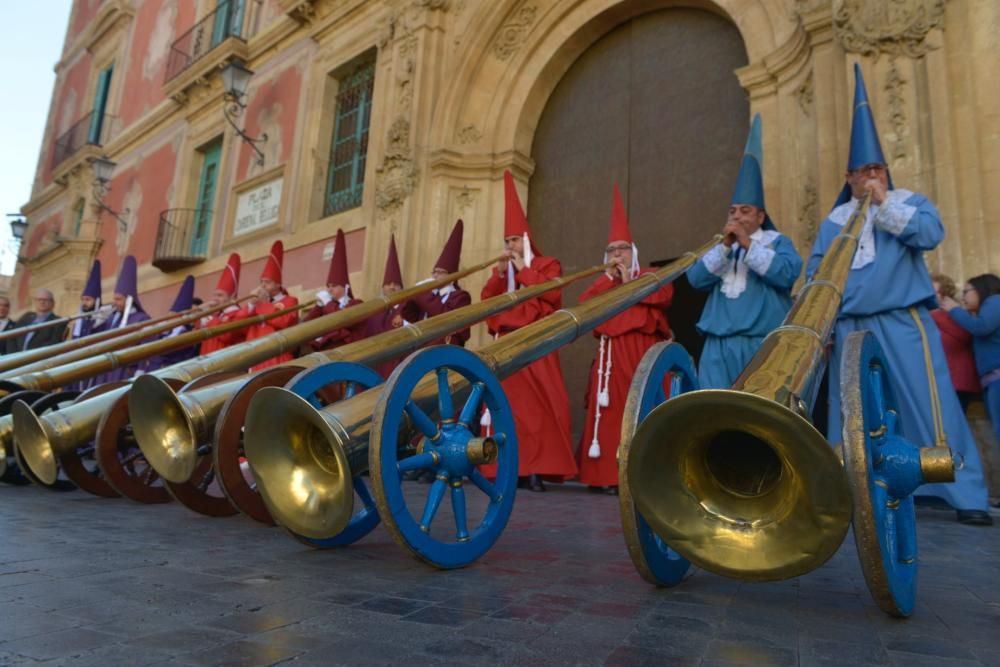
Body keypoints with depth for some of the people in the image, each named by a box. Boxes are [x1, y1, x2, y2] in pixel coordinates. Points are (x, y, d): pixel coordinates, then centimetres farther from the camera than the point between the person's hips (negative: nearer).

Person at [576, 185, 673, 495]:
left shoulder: (650, 275, 15)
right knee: (612, 409, -4)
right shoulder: (603, 282, 23)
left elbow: (663, 295, -7)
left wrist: (630, 283, 0)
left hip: (642, 350, -2)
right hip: (611, 353, 2)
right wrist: (610, 278, 1)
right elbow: (583, 304, 4)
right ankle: (609, 474, -4)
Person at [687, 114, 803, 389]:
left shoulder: (777, 241, 8)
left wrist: (747, 244, -10)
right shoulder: (721, 247, 19)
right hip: (718, 346, 4)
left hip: (762, 345, -3)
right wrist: (725, 246, -6)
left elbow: (788, 274, -12)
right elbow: (696, 279, 4)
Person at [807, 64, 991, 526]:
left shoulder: (909, 202, 8)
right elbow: (814, 278, 10)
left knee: (929, 405, -6)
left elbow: (931, 234, -14)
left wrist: (884, 204, -11)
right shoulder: (834, 221, 13)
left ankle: (966, 496, 2)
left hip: (902, 323, -2)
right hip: (850, 329, 3)